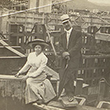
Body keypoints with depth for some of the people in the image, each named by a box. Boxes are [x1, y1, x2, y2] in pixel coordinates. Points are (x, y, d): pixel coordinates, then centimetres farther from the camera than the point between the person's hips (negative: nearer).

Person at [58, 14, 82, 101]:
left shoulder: (77, 33, 1)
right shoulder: (63, 35, 18)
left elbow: (78, 45, -8)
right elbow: (61, 46, 9)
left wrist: (69, 53, -15)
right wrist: (63, 53, -12)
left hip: (74, 58, -5)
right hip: (65, 58, 6)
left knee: (69, 76, -11)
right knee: (63, 76, 2)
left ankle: (70, 94, 1)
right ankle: (69, 93, 15)